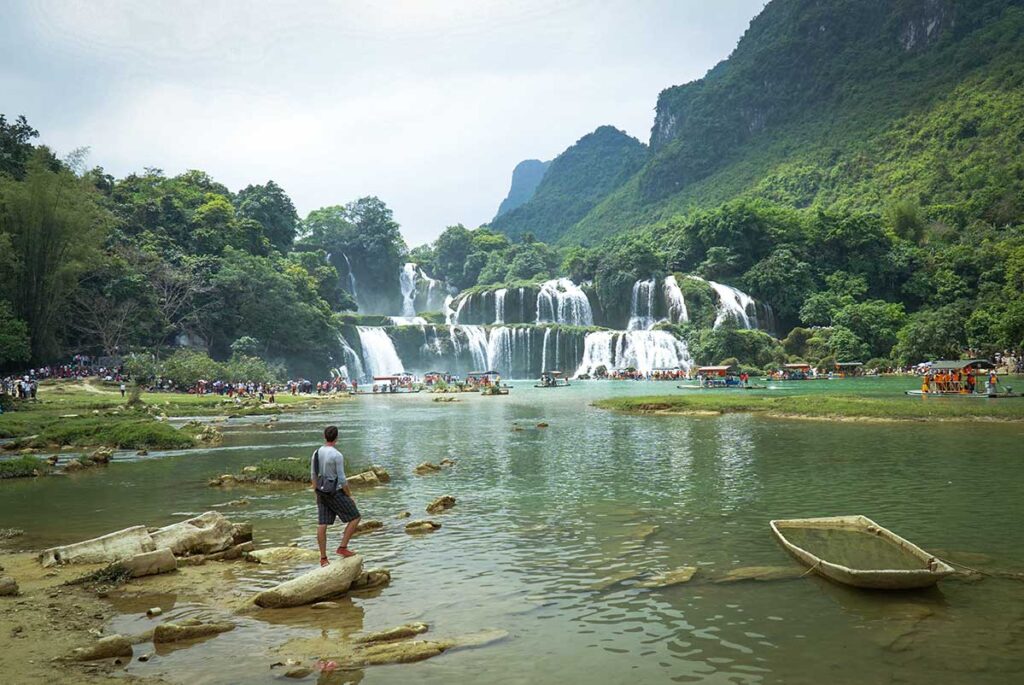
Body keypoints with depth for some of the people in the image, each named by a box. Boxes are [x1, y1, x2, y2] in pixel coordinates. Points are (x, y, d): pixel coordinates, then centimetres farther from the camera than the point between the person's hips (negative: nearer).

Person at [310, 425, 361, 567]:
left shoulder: (316, 453, 3)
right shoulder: (337, 455, -19)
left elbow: (313, 476, 9)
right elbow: (342, 479, -18)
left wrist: (318, 494, 19)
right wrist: (350, 496, -7)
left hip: (322, 492, 7)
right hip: (335, 493, -7)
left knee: (322, 525, 7)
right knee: (355, 518, 5)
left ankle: (323, 558, 11)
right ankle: (342, 547, 2)